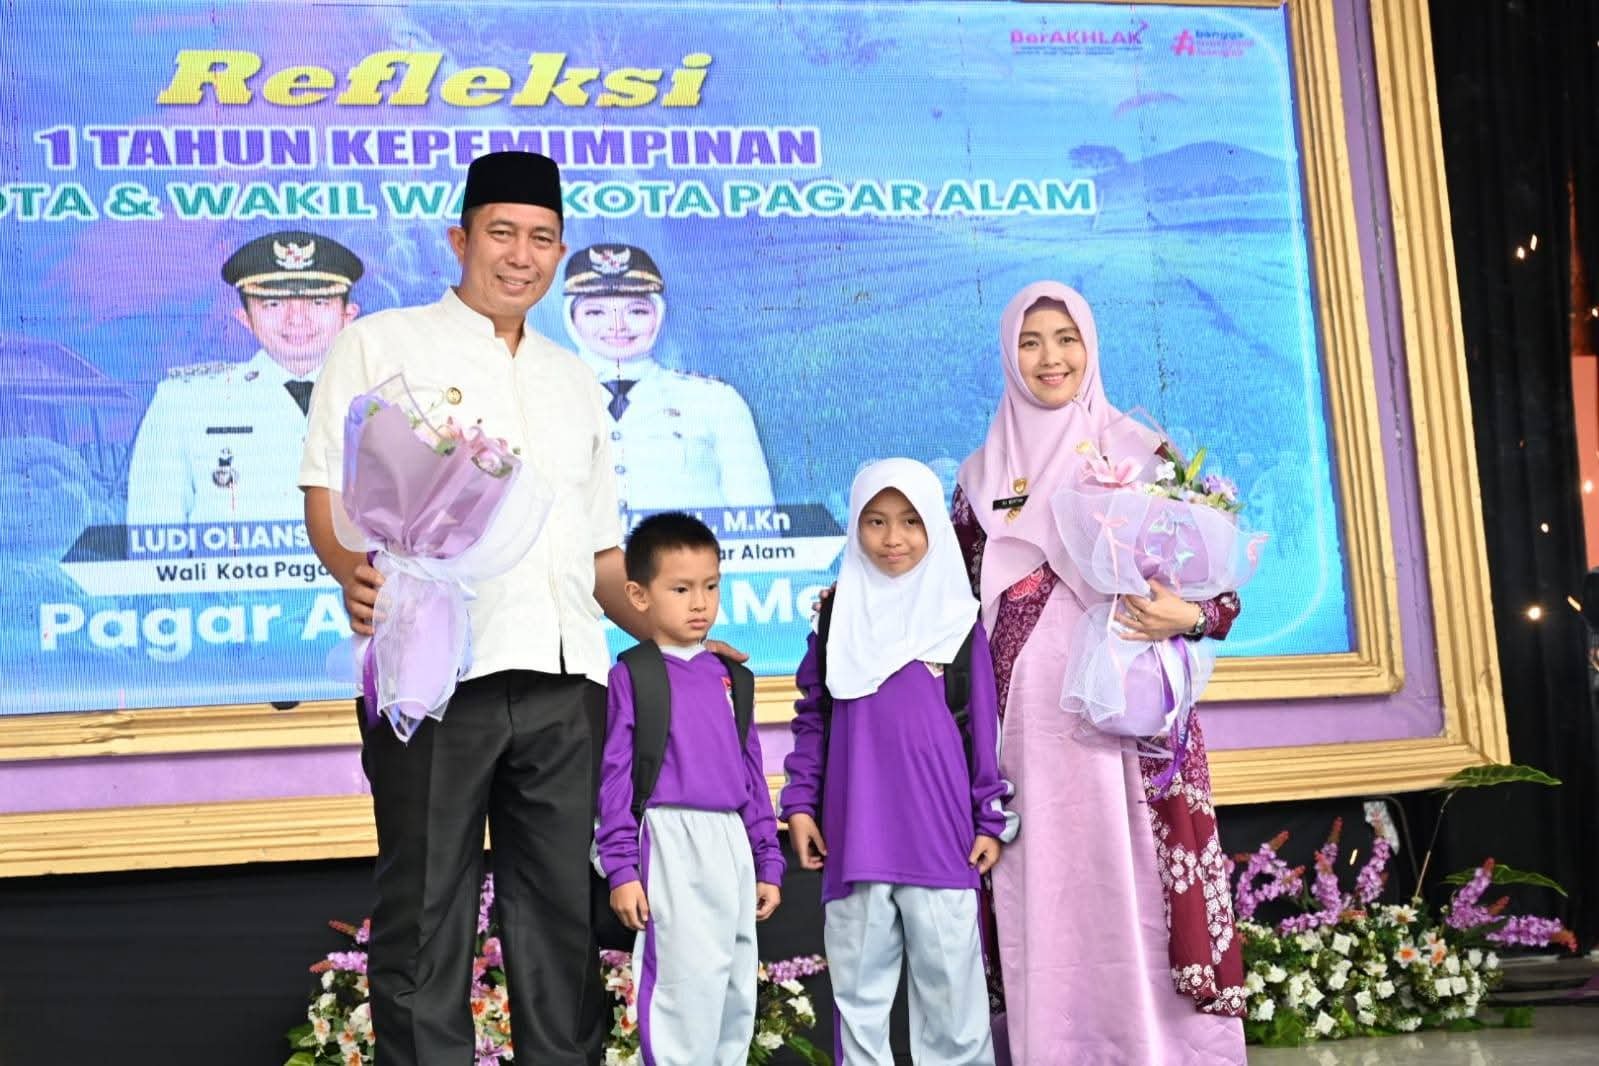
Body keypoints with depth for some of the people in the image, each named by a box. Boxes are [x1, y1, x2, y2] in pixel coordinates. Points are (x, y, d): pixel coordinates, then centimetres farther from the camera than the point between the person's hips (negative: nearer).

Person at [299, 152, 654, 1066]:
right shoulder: (381, 346, 8)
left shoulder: (574, 382, 23)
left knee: (563, 908, 6)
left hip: (565, 679, 5)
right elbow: (330, 491, -1)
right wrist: (355, 570, -22)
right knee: (427, 913, -2)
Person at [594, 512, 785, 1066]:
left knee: (737, 994, 10)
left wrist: (767, 862, 14)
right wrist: (621, 868, -10)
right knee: (688, 987, -11)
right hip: (673, 846, -6)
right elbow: (615, 777, -5)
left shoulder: (728, 677, 14)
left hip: (732, 846, 6)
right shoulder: (631, 677, -3)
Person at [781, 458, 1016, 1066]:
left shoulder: (958, 617, 3)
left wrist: (992, 820, 2)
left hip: (940, 834, -2)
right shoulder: (839, 617, 9)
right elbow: (811, 718, 12)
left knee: (949, 979, 2)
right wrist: (800, 802, 5)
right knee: (859, 982, 8)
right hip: (856, 834, 2)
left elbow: (984, 725, 4)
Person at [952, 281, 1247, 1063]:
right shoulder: (984, 473, 14)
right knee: (1046, 894, 1)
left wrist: (1189, 614, -15)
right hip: (1032, 717, 3)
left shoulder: (1141, 451, 5)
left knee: (1140, 886, -7)